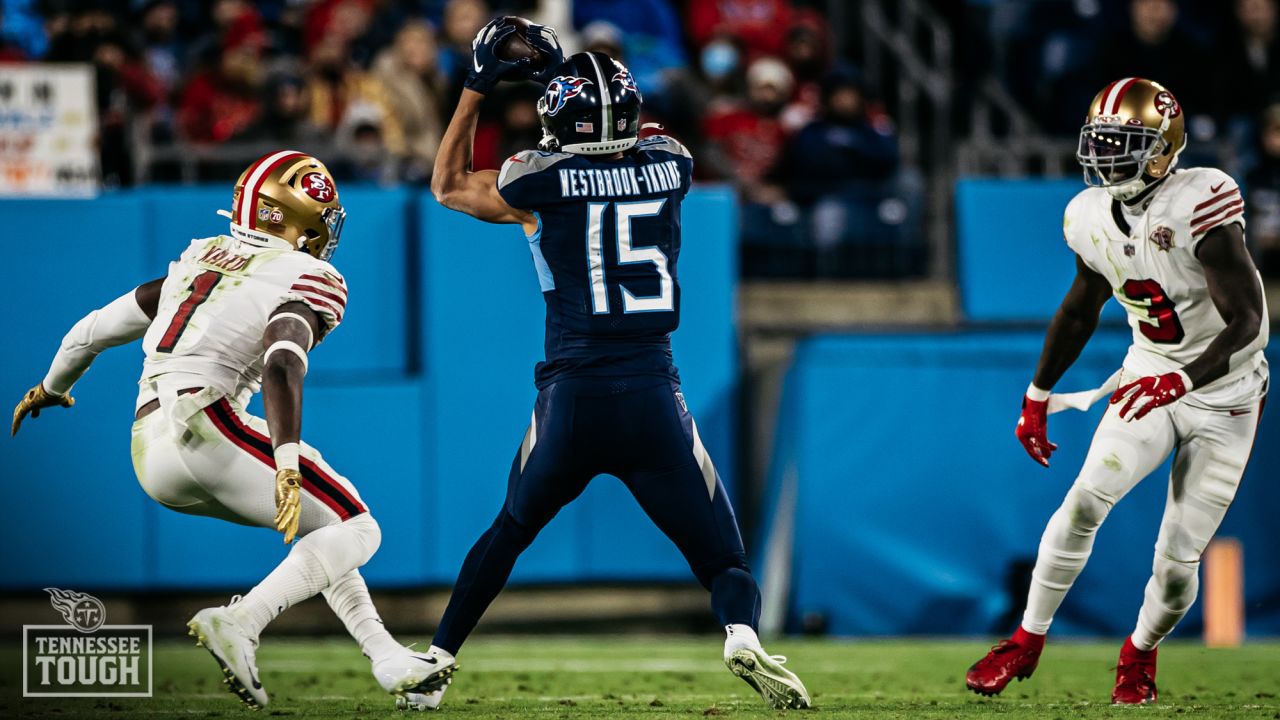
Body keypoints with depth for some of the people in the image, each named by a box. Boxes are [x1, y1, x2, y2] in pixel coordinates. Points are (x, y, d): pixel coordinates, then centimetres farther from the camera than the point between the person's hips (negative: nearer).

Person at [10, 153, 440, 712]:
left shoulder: (201, 260, 23)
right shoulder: (307, 279, 3)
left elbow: (92, 331, 30)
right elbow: (282, 366, -18)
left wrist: (51, 387, 49)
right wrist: (288, 465, -30)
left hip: (150, 456, 8)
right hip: (204, 421, -8)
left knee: (320, 523, 22)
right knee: (355, 531, -2)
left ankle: (389, 660, 14)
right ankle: (240, 622, -20)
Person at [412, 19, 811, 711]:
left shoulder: (539, 181, 0)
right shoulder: (670, 167, 5)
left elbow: (449, 186, 20)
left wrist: (477, 88, 23)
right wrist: (564, 70, 32)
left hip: (571, 398, 0)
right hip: (655, 400, 0)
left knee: (509, 530, 27)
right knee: (725, 564, 4)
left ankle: (437, 659, 29)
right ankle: (742, 635, -28)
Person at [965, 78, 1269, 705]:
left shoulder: (1198, 207, -25)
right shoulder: (1092, 217, -4)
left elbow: (1248, 323, -27)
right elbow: (1080, 309, 15)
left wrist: (1181, 381, -40)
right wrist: (1037, 398, 18)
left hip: (1224, 396, -4)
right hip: (1150, 377, 4)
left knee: (1178, 559, -3)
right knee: (1085, 499, -17)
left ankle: (1139, 654, 26)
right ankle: (1027, 641, -4)